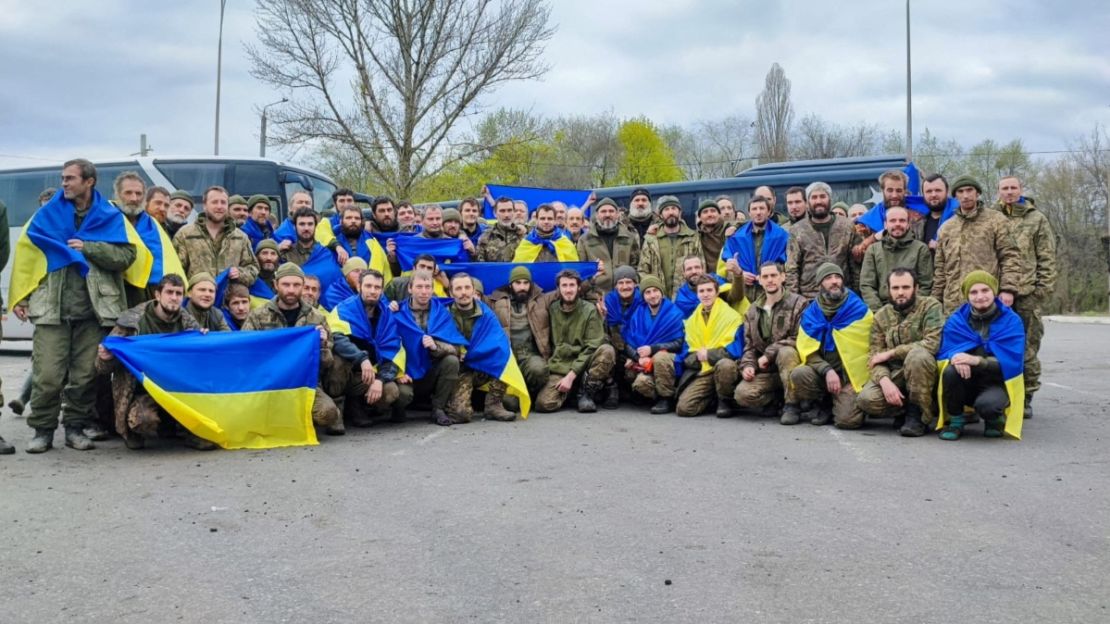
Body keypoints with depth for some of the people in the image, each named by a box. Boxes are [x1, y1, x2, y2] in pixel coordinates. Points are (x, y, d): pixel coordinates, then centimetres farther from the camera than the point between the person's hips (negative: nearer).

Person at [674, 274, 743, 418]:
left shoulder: (732, 316, -4)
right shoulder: (691, 321, 12)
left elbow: (735, 350, -12)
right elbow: (685, 353, 11)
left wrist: (709, 354, -13)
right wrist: (697, 357, -11)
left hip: (723, 367, -4)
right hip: (701, 372, 4)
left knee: (725, 364, -40)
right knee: (683, 408, -17)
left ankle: (724, 401, -11)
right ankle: (712, 397, 14)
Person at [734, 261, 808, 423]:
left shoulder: (798, 303, -3)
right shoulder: (753, 311, 13)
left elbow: (800, 340, -14)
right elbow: (749, 344, 13)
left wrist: (769, 353, -18)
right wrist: (747, 365, -7)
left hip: (790, 365, -3)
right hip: (765, 370, 3)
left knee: (785, 352, -38)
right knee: (742, 394, -25)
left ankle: (792, 404, -21)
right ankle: (778, 399, 4)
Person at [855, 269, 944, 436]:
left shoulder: (930, 306, -6)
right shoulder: (881, 316, 5)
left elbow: (933, 343, -21)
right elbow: (874, 356, -1)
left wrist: (890, 353, -17)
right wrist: (885, 381, -23)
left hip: (923, 371, -3)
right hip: (893, 373, 3)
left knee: (917, 354, -36)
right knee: (866, 399, -25)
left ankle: (917, 414, -18)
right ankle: (906, 408, 5)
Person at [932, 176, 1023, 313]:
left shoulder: (996, 220, 5)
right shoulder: (946, 228, 17)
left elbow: (1010, 256, -1)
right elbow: (940, 268, 19)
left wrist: (1008, 289, -12)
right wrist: (936, 300, 13)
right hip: (953, 305, 4)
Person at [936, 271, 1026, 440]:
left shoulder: (1011, 320, -7)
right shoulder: (955, 320, 1)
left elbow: (1013, 361, -17)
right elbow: (944, 353, -6)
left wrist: (977, 360, -33)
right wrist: (955, 357, -32)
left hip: (997, 383, -2)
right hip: (966, 384, 3)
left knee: (986, 404, -36)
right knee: (950, 371, -32)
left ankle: (996, 419, 4)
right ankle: (955, 420, -7)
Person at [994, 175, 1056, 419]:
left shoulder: (1037, 219, 9)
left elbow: (1047, 258, 5)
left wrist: (1044, 288, -4)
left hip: (1027, 295, -1)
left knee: (1027, 350, 1)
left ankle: (1025, 398, 9)